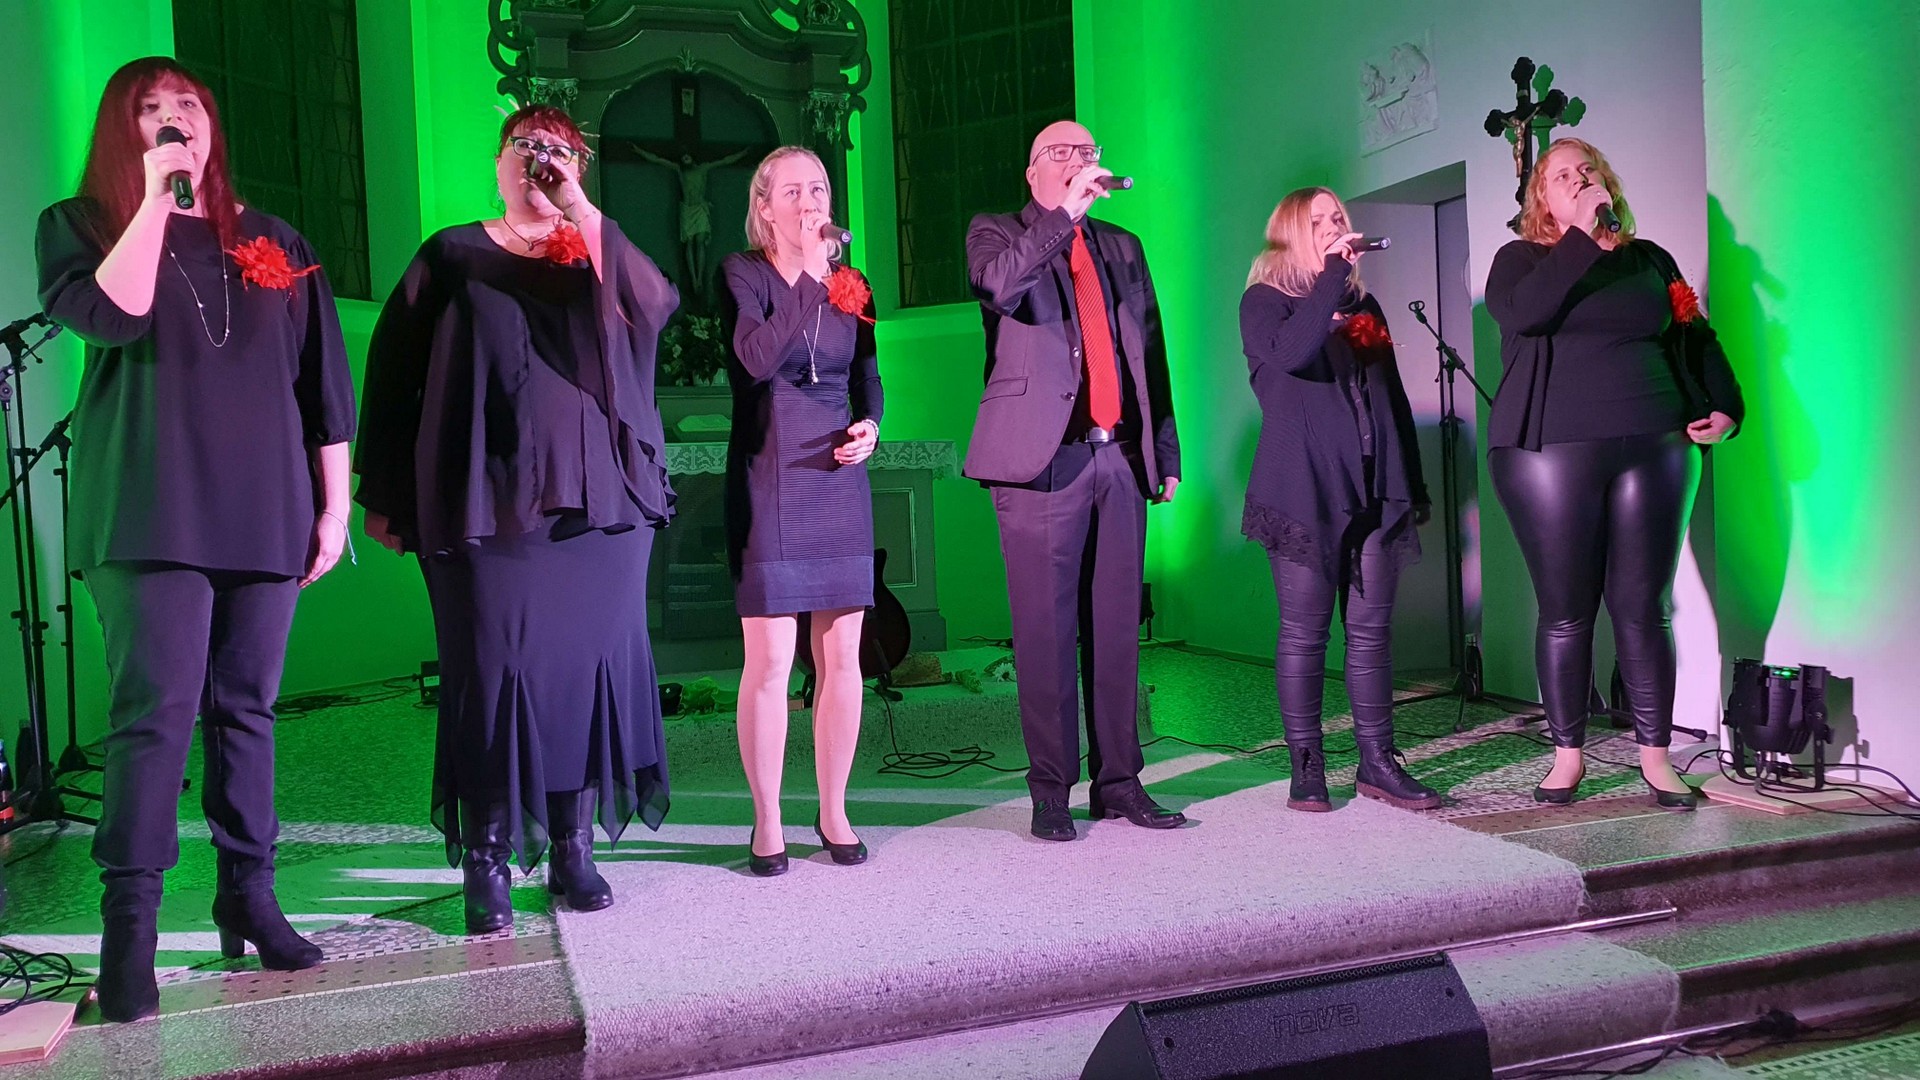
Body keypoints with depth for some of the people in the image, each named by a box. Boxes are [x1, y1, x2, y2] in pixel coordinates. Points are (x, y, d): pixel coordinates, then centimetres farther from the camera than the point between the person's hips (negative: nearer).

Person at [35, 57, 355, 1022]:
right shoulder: (80, 225, 9)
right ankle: (129, 926, -4)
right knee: (154, 713, -9)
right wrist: (153, 203, -9)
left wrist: (334, 504, 7)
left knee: (244, 711, 7)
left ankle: (247, 894, 15)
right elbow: (107, 316, -14)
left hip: (263, 510, 3)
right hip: (150, 512, -2)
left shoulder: (273, 244, 14)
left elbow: (322, 384, 12)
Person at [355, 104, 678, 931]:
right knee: (493, 672, -4)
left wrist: (581, 209, -12)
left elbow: (658, 303, -9)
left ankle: (574, 849, 13)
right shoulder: (452, 258, 12)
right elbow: (391, 374, 8)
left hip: (599, 497, 2)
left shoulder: (601, 257, 14)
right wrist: (382, 496, 2)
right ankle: (485, 863, 6)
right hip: (490, 502, -1)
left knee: (592, 664, 1)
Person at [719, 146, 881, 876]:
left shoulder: (851, 282, 10)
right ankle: (767, 822, 11)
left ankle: (834, 811, 20)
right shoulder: (742, 273, -2)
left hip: (839, 482, 4)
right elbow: (756, 358, -20)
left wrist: (871, 422, 0)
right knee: (769, 661, -3)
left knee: (842, 657, 5)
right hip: (767, 482, -4)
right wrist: (811, 279, -20)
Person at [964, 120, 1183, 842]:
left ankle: (1118, 782, 14)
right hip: (1044, 459, -4)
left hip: (1118, 458, 4)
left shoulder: (1122, 247, 22)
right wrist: (1064, 213, -19)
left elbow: (1151, 354, 19)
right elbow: (999, 285, -15)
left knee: (1117, 628, 5)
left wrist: (1166, 451, 14)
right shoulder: (997, 232, 10)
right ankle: (1051, 791, 6)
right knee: (1046, 630, -3)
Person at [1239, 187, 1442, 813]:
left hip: (1374, 491, 5)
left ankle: (1378, 763, 10)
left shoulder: (1364, 305, 20)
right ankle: (1306, 767, 4)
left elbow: (1393, 398, 19)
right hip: (1304, 490, -5)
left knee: (1371, 629, 5)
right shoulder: (1265, 300, 3)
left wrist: (1413, 482, 14)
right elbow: (1291, 352, -21)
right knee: (1305, 633, -3)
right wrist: (1333, 275, -16)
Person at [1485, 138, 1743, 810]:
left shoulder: (1649, 260, 18)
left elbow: (1696, 338, 22)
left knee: (1643, 608, 3)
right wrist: (1584, 232, -13)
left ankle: (1655, 755, 13)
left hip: (1653, 451, 3)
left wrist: (1724, 407, 8)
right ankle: (1567, 754, 11)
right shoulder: (1522, 259, 8)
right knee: (1566, 611, 0)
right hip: (1552, 455, -2)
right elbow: (1523, 313, -15)